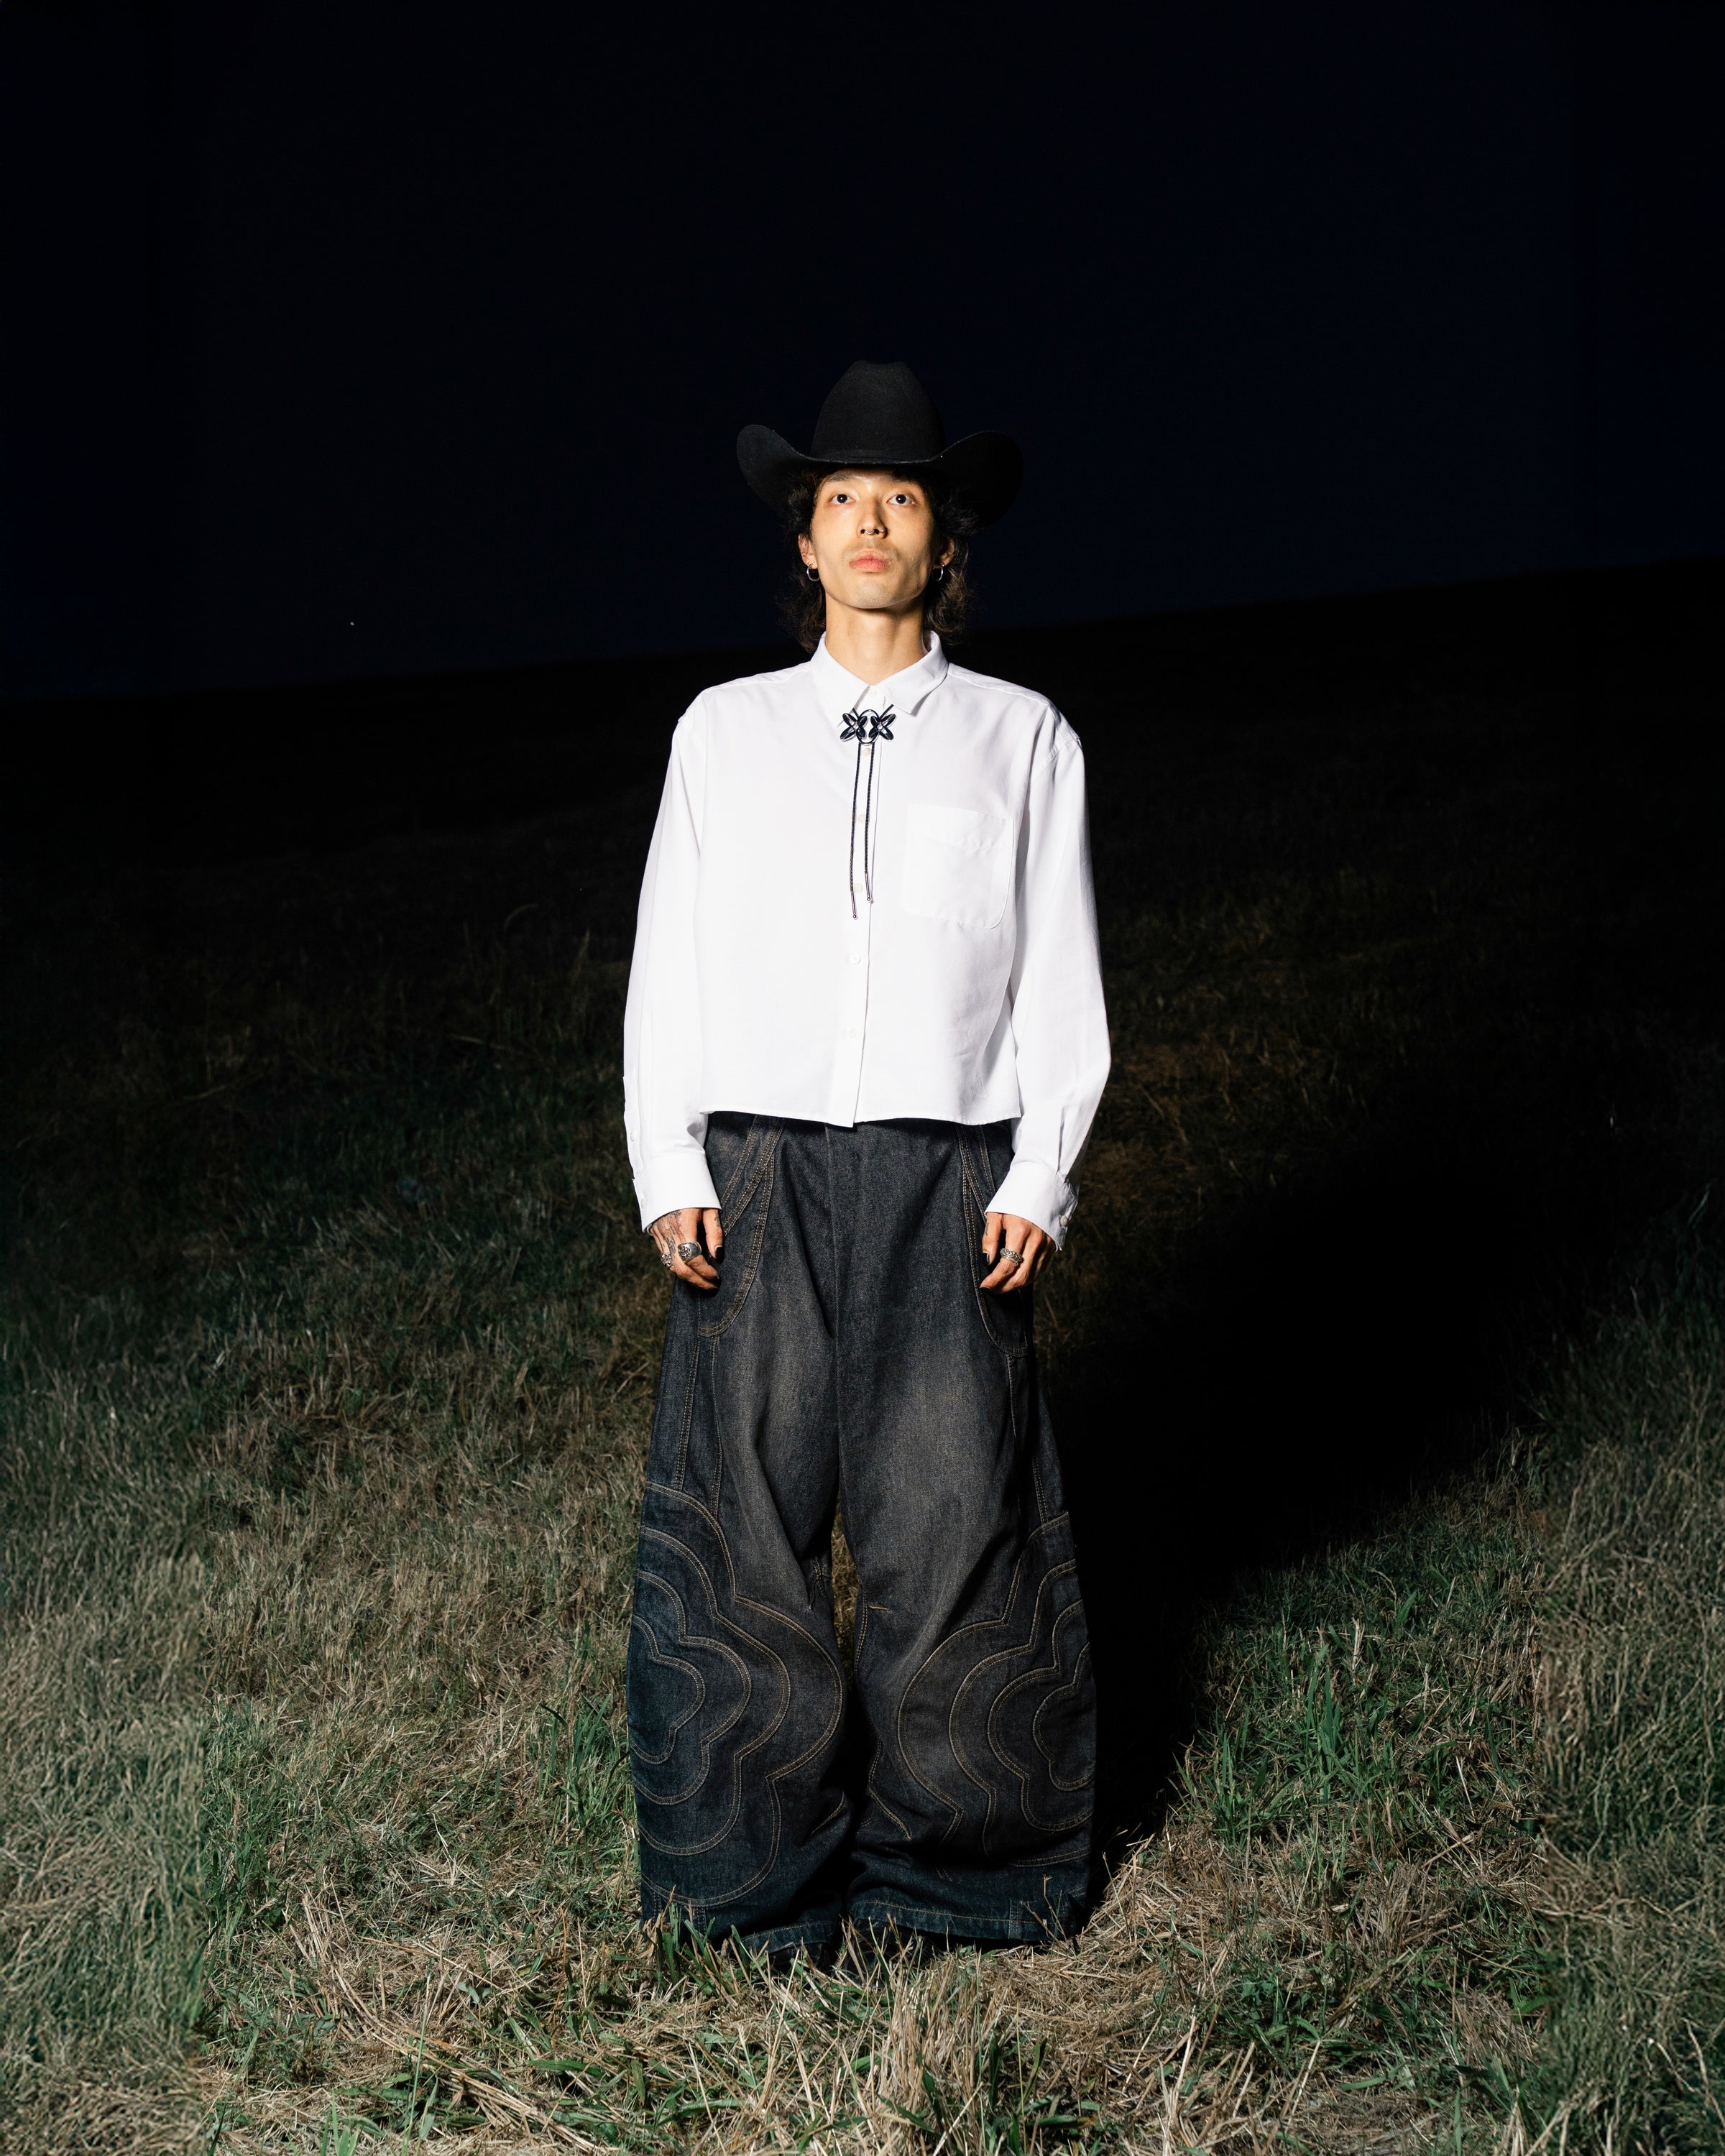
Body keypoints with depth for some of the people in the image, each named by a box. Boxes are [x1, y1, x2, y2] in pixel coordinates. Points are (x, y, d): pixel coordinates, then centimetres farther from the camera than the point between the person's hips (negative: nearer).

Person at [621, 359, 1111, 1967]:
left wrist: (1037, 1180, -2)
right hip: (757, 1174, 1)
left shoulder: (1020, 738, 10)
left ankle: (948, 1862, 17)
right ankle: (770, 1867, 15)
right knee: (746, 1506, 1)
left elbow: (1060, 982, 7)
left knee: (951, 1511, 0)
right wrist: (669, 1171, 1)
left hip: (947, 1178, -1)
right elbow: (668, 968, 10)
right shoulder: (725, 731, 12)